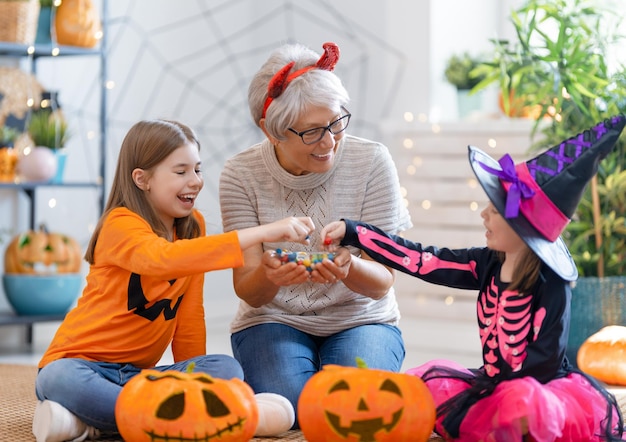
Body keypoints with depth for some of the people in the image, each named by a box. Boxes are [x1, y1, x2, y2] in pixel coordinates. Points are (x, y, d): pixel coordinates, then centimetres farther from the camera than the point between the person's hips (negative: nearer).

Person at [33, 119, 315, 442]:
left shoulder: (193, 225, 7)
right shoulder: (121, 225, -16)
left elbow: (190, 316, 9)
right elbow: (163, 259, -40)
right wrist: (262, 233, -43)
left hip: (137, 373, 6)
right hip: (80, 362, -6)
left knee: (227, 369, -20)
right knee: (60, 379, -39)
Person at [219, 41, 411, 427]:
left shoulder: (372, 161, -12)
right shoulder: (241, 174, -11)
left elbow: (382, 282, -12)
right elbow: (248, 292, -12)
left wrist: (349, 268, -37)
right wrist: (267, 276, -37)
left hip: (359, 319, 0)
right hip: (274, 319, 0)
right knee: (288, 404, -29)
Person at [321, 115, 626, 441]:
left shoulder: (551, 285, -19)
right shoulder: (488, 264, 0)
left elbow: (543, 362, -20)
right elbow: (421, 261, 2)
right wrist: (352, 232, 3)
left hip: (543, 391, -7)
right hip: (498, 386, 7)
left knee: (520, 403, -38)